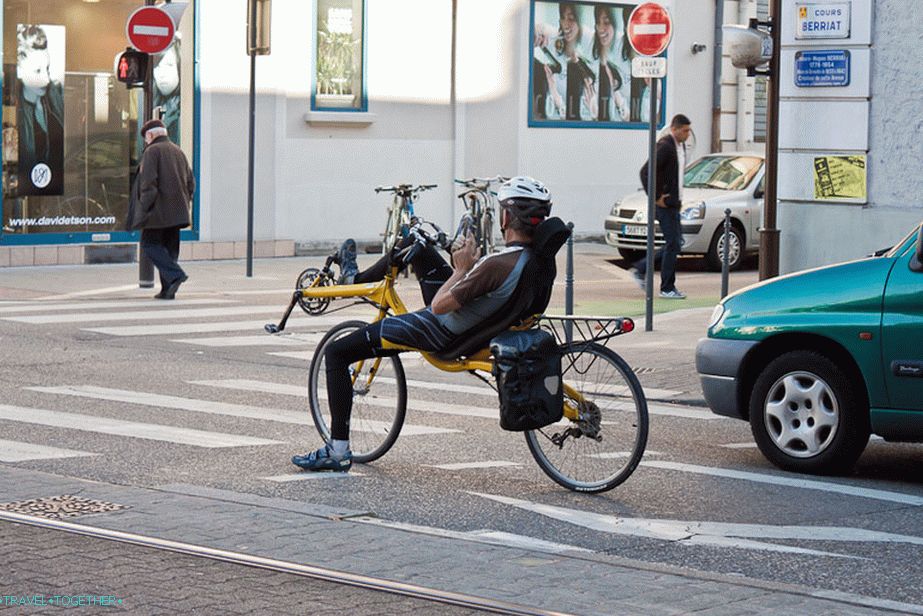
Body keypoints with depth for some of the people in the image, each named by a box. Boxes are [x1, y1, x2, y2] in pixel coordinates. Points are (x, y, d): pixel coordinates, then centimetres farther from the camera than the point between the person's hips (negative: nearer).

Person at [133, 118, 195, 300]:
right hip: (176, 211, 7)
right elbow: (190, 182, 16)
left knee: (150, 244, -1)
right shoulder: (178, 151, 16)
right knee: (169, 247, 10)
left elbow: (148, 181, -16)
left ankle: (175, 275, -17)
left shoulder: (152, 151, -7)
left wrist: (144, 208, -13)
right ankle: (167, 289, 7)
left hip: (159, 210, -7)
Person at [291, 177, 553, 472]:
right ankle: (358, 278, 49)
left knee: (336, 353, -1)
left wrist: (461, 269, -15)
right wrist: (473, 264, -1)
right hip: (467, 324, 9)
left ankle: (338, 451, 2)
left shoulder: (499, 265, -35)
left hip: (440, 332, -9)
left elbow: (439, 306, -28)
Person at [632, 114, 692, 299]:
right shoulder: (665, 146, -18)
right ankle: (667, 288, 1)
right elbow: (645, 172, -24)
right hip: (665, 204, -9)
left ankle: (641, 269, 21)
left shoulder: (680, 146, 12)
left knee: (675, 244, 11)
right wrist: (655, 198, -20)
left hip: (674, 203, 9)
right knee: (673, 244, -6)